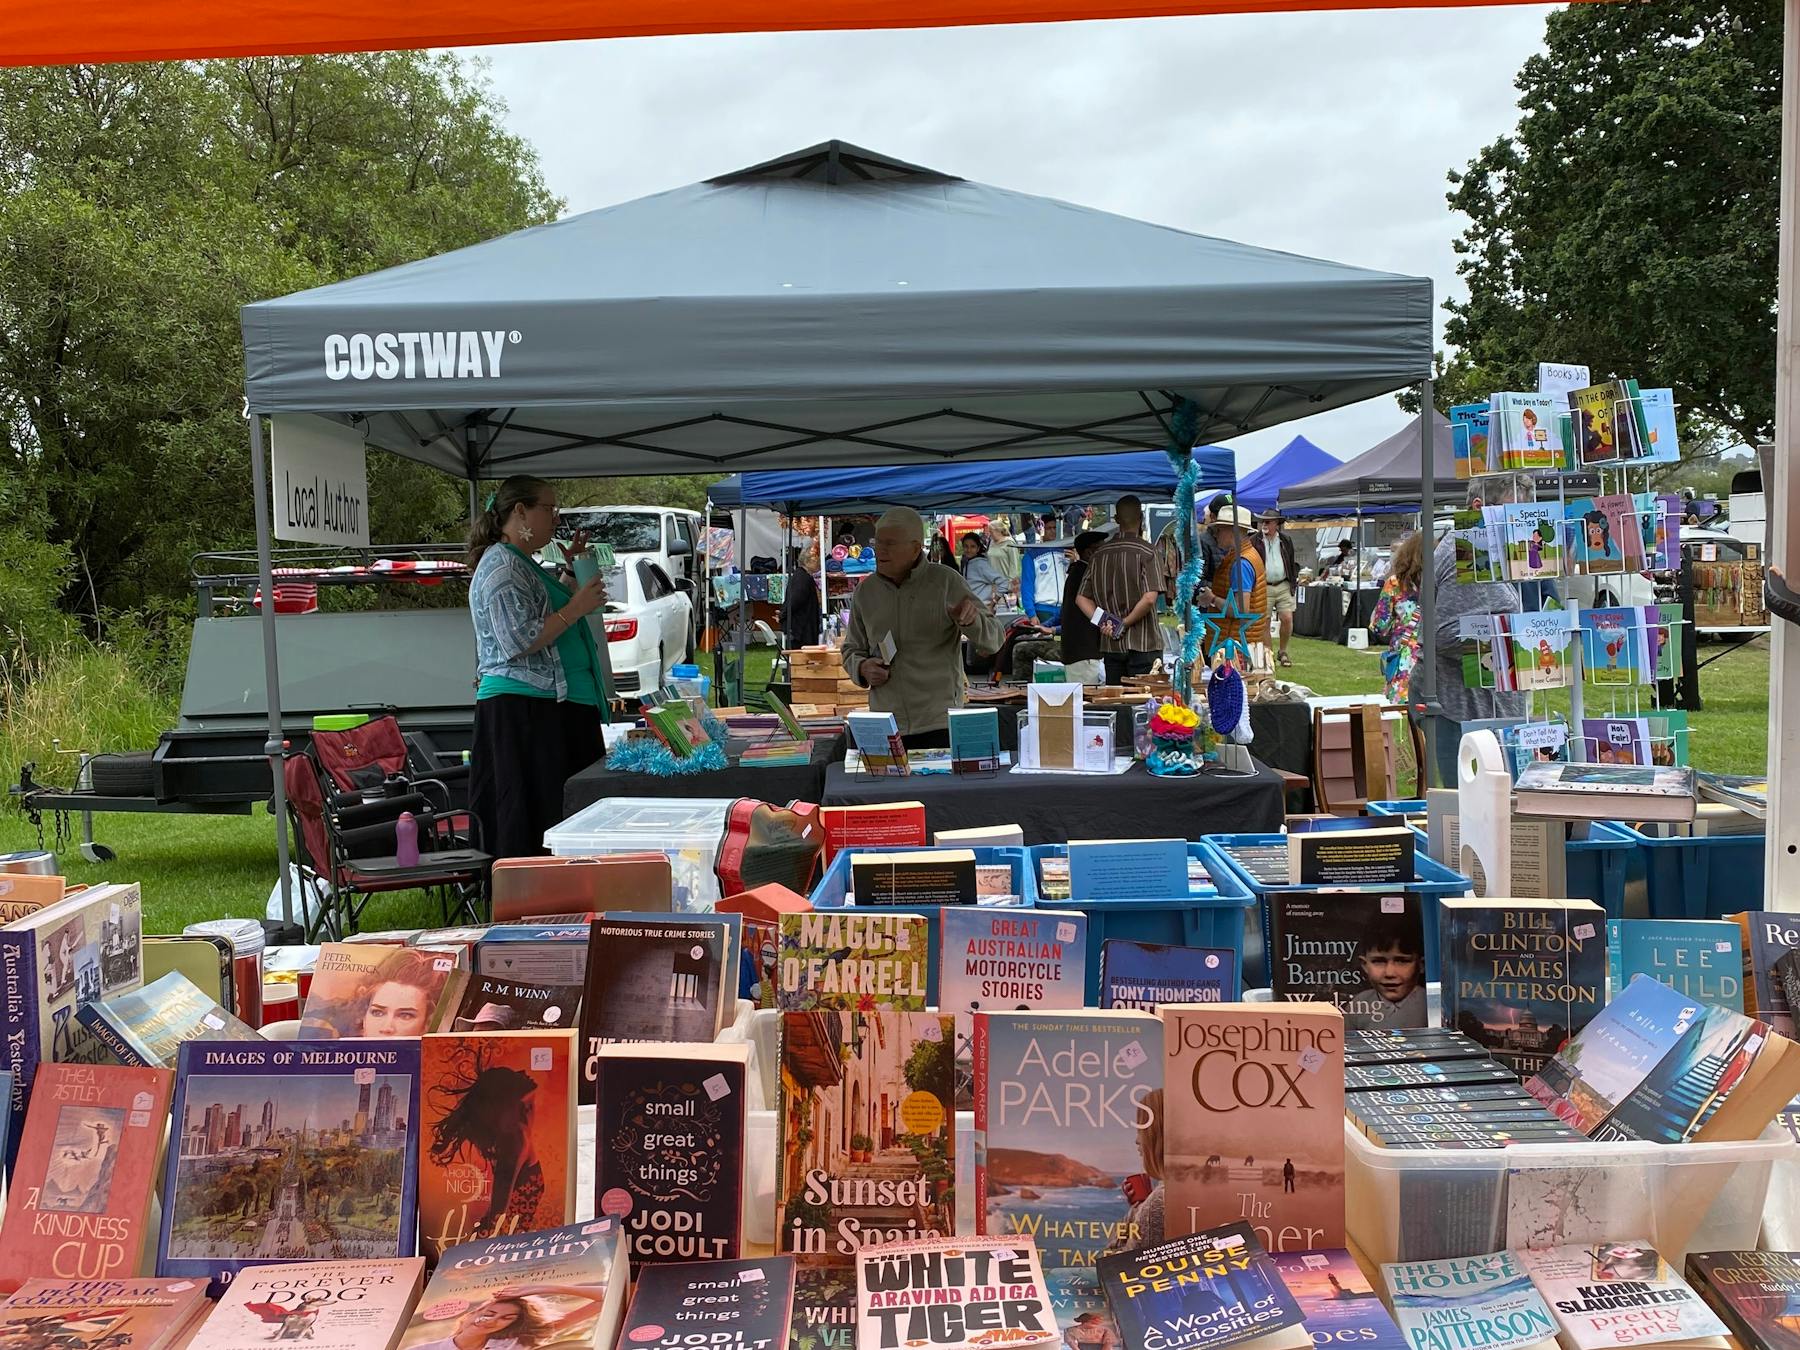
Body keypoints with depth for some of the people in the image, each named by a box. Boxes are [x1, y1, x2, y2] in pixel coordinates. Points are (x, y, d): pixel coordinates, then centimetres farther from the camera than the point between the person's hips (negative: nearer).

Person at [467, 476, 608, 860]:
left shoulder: (522, 564, 21)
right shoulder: (501, 566, -11)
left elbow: (544, 614, 36)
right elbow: (519, 641, -21)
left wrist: (571, 571, 25)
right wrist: (575, 609, -14)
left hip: (554, 707, 10)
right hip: (522, 710, -10)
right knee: (532, 818, -9)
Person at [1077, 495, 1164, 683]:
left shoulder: (1099, 553, 8)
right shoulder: (1145, 551, -8)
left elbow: (1081, 598, 7)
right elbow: (1149, 598, -19)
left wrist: (1102, 623, -2)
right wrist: (1125, 624, -10)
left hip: (1110, 645, 5)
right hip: (1142, 644, -5)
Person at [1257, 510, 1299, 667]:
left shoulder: (1285, 540, 9)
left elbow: (1292, 563, 17)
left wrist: (1294, 578, 9)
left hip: (1283, 586, 2)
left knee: (1287, 619, -6)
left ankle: (1283, 652, 11)